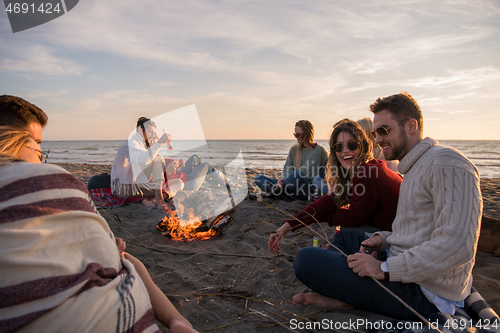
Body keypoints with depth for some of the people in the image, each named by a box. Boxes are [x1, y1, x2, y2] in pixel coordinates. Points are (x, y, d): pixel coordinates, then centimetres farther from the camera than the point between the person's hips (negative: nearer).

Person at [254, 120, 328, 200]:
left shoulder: (320, 151, 1)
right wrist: (283, 180, -15)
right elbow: (287, 168, 7)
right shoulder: (294, 149, 15)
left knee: (297, 174, -39)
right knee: (258, 178, -3)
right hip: (293, 188, 6)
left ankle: (277, 189, -19)